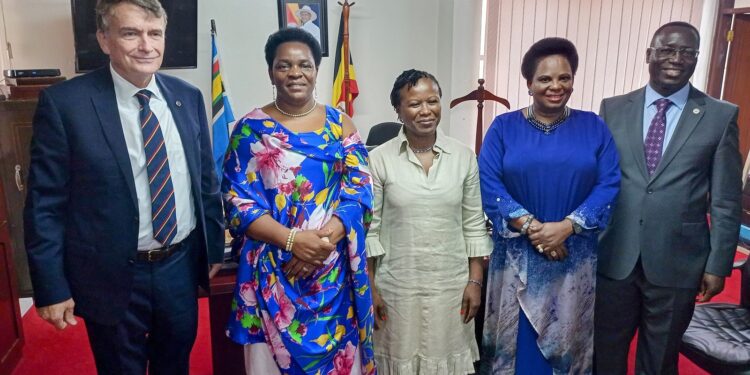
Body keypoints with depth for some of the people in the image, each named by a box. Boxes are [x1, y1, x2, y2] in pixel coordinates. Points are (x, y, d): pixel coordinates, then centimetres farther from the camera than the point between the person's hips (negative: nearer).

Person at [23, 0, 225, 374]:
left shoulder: (188, 97, 0)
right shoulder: (64, 103, -13)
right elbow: (44, 204, -10)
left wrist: (213, 247, 8)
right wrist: (51, 288, -9)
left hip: (181, 266, 4)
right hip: (112, 277, -3)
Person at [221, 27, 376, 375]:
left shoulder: (340, 124, 4)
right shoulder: (251, 128, -1)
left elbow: (359, 189, -2)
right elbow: (238, 201, -6)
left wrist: (326, 237, -18)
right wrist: (292, 240, -19)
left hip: (334, 269, 2)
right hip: (272, 270, -1)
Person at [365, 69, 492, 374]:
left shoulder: (464, 157, -1)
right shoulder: (379, 159, -8)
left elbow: (474, 225, 3)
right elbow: (369, 228, -5)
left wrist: (475, 281, 1)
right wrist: (369, 287, -5)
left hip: (451, 283, 2)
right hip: (398, 285, -1)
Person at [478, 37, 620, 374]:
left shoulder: (593, 127, 3)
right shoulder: (504, 127, 0)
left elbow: (609, 185, -4)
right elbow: (489, 184, -9)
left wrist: (566, 226, -17)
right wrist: (531, 227, -18)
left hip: (574, 257, 1)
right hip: (516, 255, -1)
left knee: (567, 343, 15)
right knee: (514, 341, 11)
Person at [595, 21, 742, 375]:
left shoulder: (721, 116, -1)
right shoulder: (613, 108, 3)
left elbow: (726, 202, 0)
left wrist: (717, 264, -2)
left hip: (677, 263, -1)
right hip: (613, 259, 1)